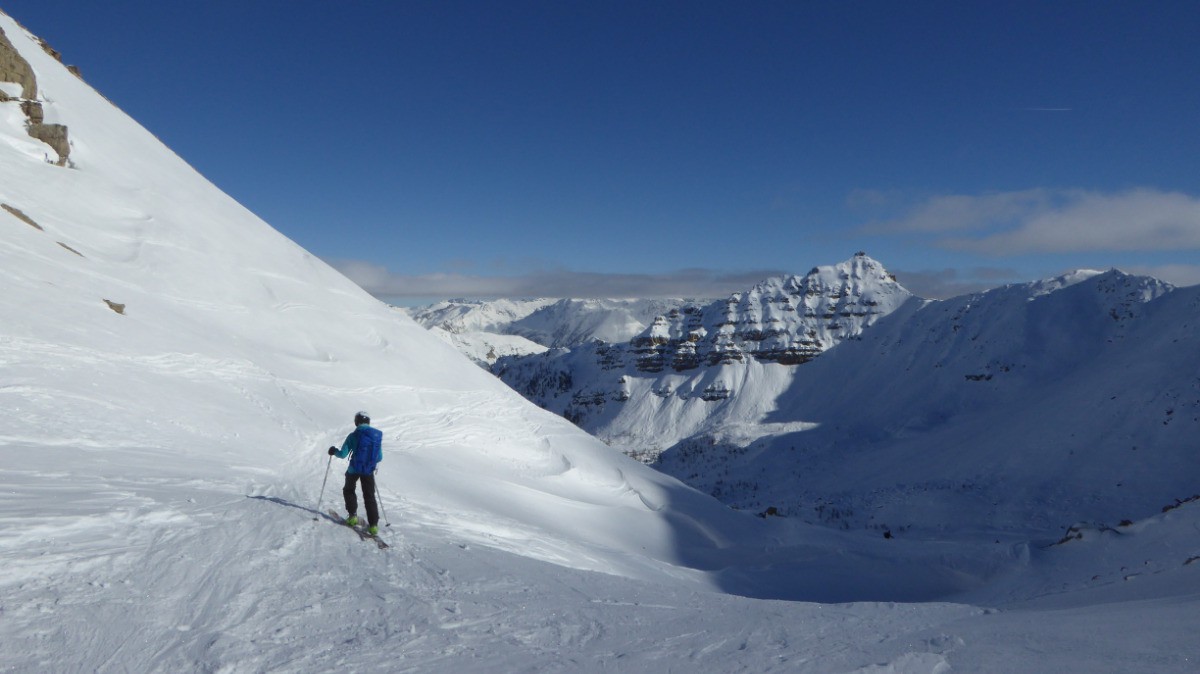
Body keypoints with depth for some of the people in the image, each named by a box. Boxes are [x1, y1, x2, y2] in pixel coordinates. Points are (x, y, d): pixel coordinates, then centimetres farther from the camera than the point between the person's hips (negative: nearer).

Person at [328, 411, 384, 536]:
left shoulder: (353, 436, -10)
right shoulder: (377, 435, 0)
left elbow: (343, 454, -8)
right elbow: (379, 457, 6)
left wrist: (334, 451, 13)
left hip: (354, 469, -2)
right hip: (369, 471, 2)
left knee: (349, 490, 25)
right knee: (370, 496, 11)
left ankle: (353, 516, 18)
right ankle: (373, 525, 1)